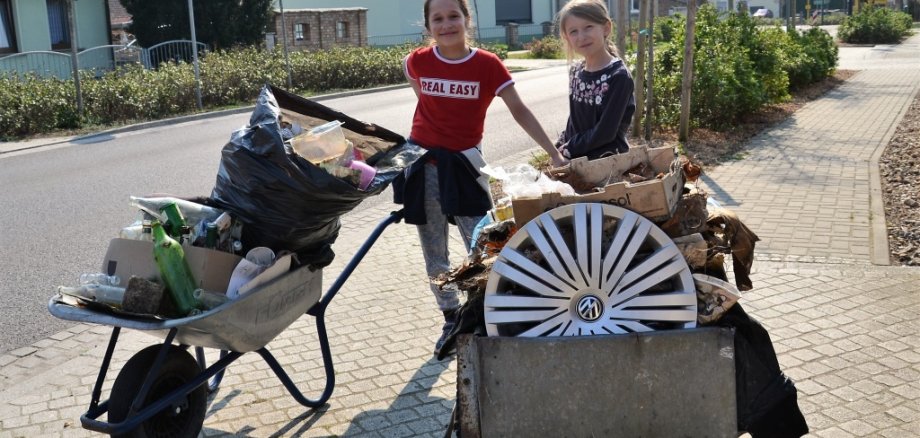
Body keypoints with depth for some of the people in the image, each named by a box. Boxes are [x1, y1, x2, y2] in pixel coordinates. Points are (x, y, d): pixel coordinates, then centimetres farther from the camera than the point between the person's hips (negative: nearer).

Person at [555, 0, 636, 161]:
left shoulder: (619, 76, -16)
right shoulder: (575, 71, 4)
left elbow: (605, 132, -19)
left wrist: (568, 148, -11)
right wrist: (561, 148, 2)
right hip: (575, 159, 6)